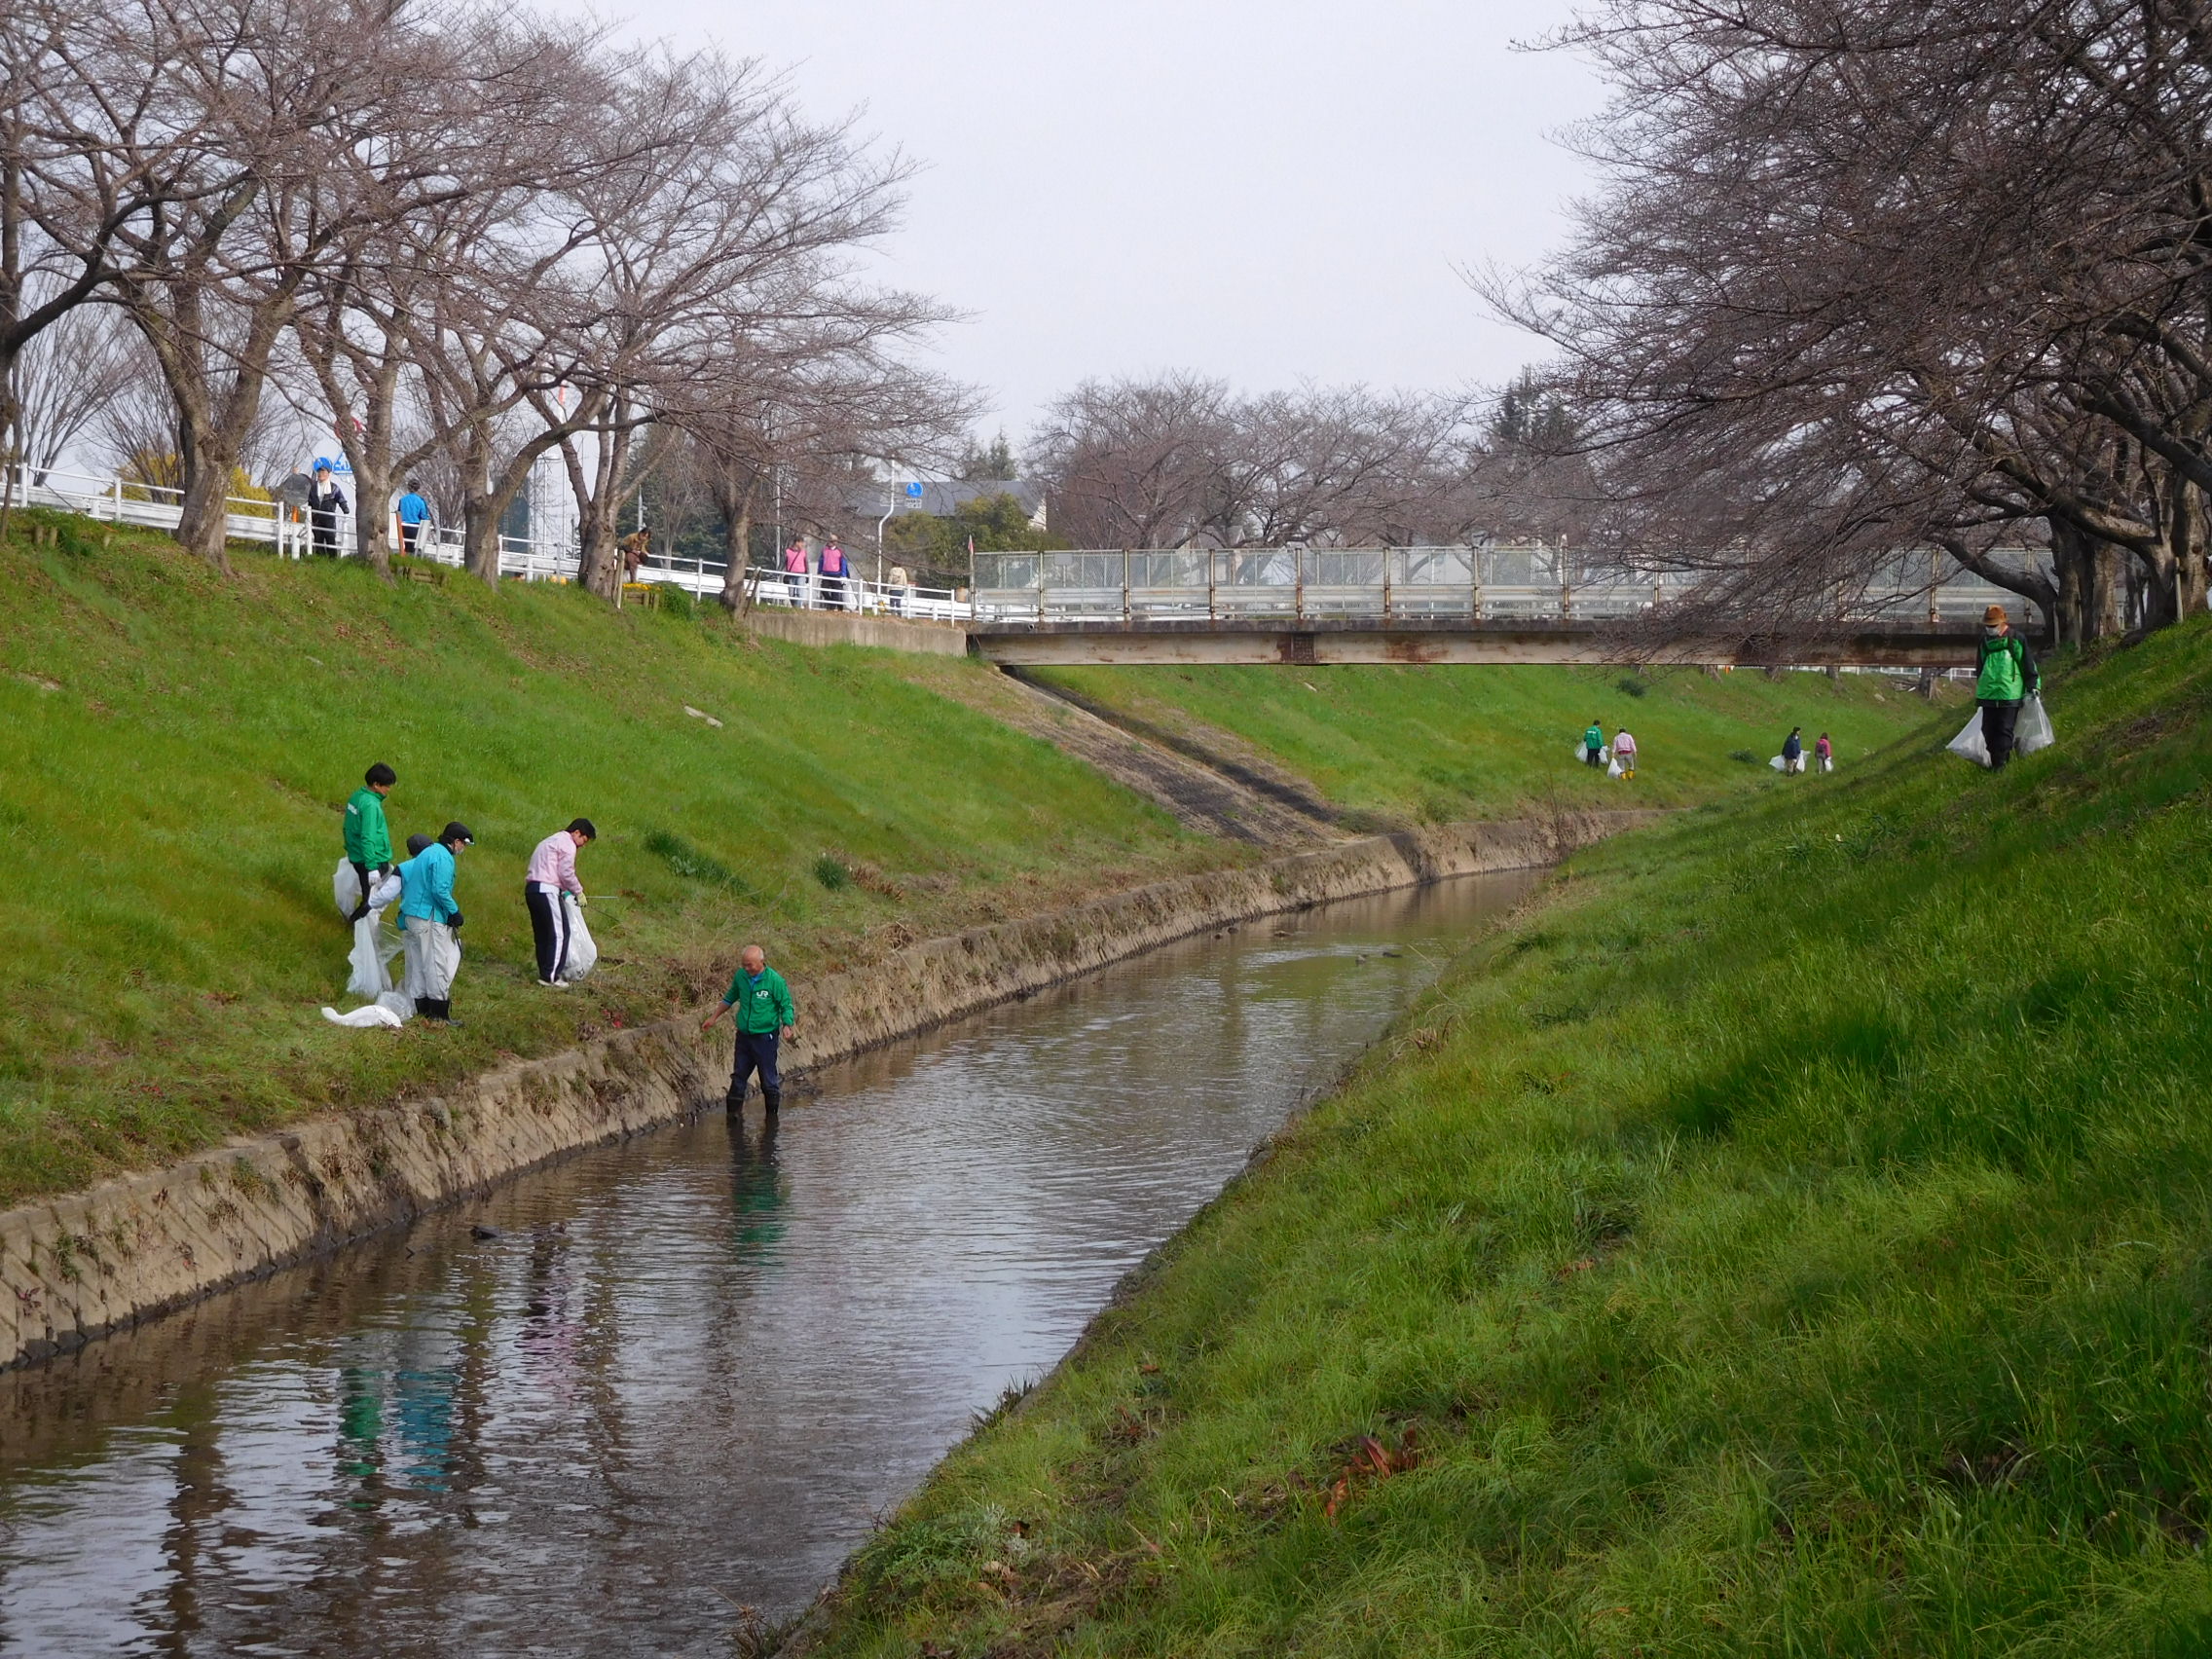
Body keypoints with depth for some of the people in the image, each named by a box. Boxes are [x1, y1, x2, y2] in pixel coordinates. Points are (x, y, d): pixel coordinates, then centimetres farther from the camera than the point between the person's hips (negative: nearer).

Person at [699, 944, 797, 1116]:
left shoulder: (775, 980, -13)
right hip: (744, 1036, 5)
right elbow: (730, 998, 19)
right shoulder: (740, 976, 1)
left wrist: (787, 1026, -23)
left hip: (765, 1037, -5)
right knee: (738, 1078, 10)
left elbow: (786, 1006, -6)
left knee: (768, 1081, 0)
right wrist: (713, 1017, 22)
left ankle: (772, 1117, 11)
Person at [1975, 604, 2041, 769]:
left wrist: (2031, 687, 1)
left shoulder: (2017, 640, -2)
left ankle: (2000, 763, -4)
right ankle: (1994, 761, 15)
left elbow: (2029, 665, 2)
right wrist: (1979, 686, 30)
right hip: (1988, 694, 5)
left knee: (2005, 731, -5)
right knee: (1988, 731, 6)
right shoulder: (1985, 642, 13)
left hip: (2009, 694, -5)